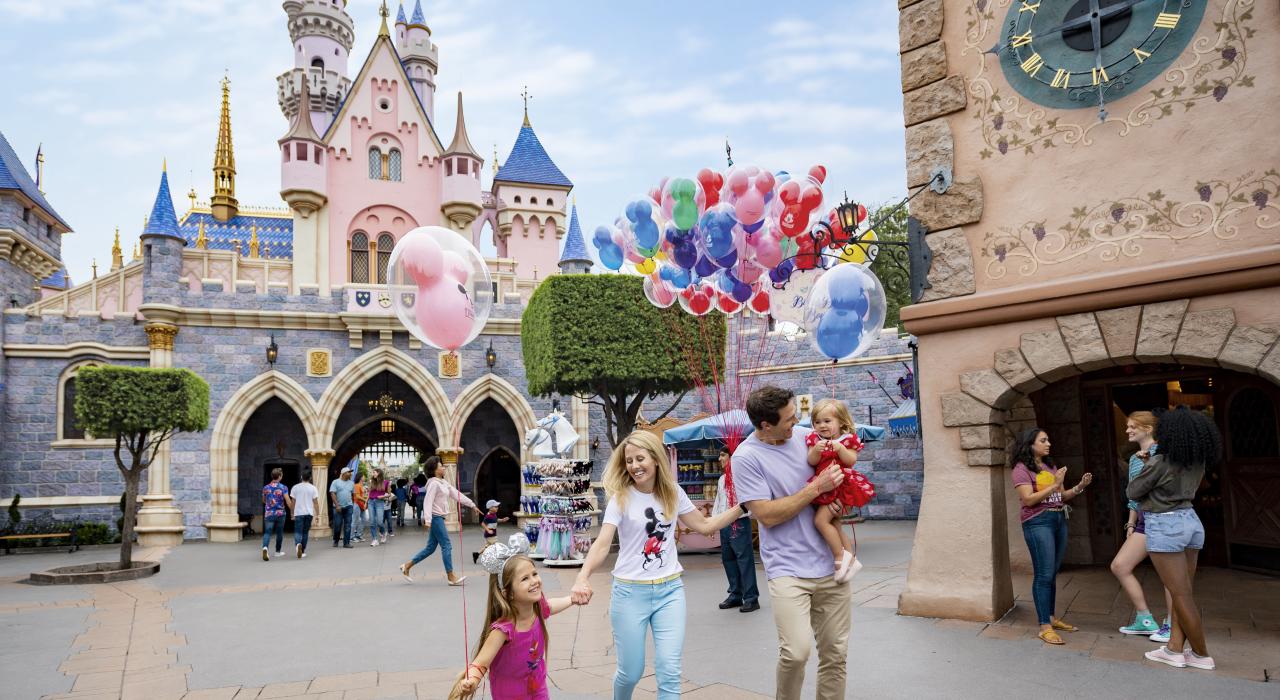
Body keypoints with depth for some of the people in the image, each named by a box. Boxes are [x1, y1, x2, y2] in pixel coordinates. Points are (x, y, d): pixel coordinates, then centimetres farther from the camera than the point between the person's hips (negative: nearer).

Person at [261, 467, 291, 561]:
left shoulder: (266, 488, 3)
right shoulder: (283, 488, -8)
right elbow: (288, 502, -13)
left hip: (269, 514, 1)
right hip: (280, 513, -1)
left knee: (267, 533, -3)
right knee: (279, 533, 15)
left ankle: (265, 547, -29)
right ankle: (278, 551, 25)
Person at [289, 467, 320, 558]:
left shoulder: (295, 487, 0)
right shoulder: (313, 488, -2)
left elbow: (292, 502, 5)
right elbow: (316, 503, -2)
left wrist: (292, 513, 17)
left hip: (298, 513, -1)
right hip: (309, 513, 1)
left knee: (298, 531, 0)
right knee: (305, 532, 11)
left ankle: (298, 544, -29)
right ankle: (302, 551, 15)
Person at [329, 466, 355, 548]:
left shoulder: (351, 483, 12)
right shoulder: (335, 482, -1)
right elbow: (332, 494, -8)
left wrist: (353, 504, 11)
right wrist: (337, 505, -16)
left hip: (348, 507, 3)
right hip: (338, 507, -3)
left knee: (347, 526, -1)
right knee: (337, 525, 1)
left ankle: (346, 543, 2)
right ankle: (335, 541, 22)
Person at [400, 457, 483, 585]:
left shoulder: (444, 483, 15)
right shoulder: (434, 483, -13)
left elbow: (457, 495, 18)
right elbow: (428, 502, -20)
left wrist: (472, 505, 18)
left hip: (439, 518, 10)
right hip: (435, 518, -10)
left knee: (430, 548, 13)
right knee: (447, 546, -6)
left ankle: (407, 566, 20)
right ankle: (451, 577, -1)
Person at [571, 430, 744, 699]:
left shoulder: (674, 494, 2)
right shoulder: (621, 499, -10)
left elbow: (704, 525, 11)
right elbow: (602, 544, -20)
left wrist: (743, 506, 2)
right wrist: (583, 578, -38)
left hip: (670, 589, 3)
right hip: (630, 591, -2)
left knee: (669, 671, -3)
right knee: (631, 672, 8)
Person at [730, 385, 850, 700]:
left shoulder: (806, 436, 5)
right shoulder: (746, 457, -10)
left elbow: (842, 459, 21)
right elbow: (768, 515, -14)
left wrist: (838, 496, 0)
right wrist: (816, 488, -14)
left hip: (831, 564, 5)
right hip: (788, 567, -5)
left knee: (836, 653, 8)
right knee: (797, 651, -18)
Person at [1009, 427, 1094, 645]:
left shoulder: (1051, 466, 15)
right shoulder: (1022, 469, -6)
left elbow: (1061, 496, 17)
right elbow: (1028, 499, -15)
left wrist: (1080, 486, 1)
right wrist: (1054, 484, -16)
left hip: (1059, 519, 7)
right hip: (1038, 522, -7)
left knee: (1053, 573, 11)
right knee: (1044, 575, -7)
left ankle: (1050, 618, 22)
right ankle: (1044, 627, -4)